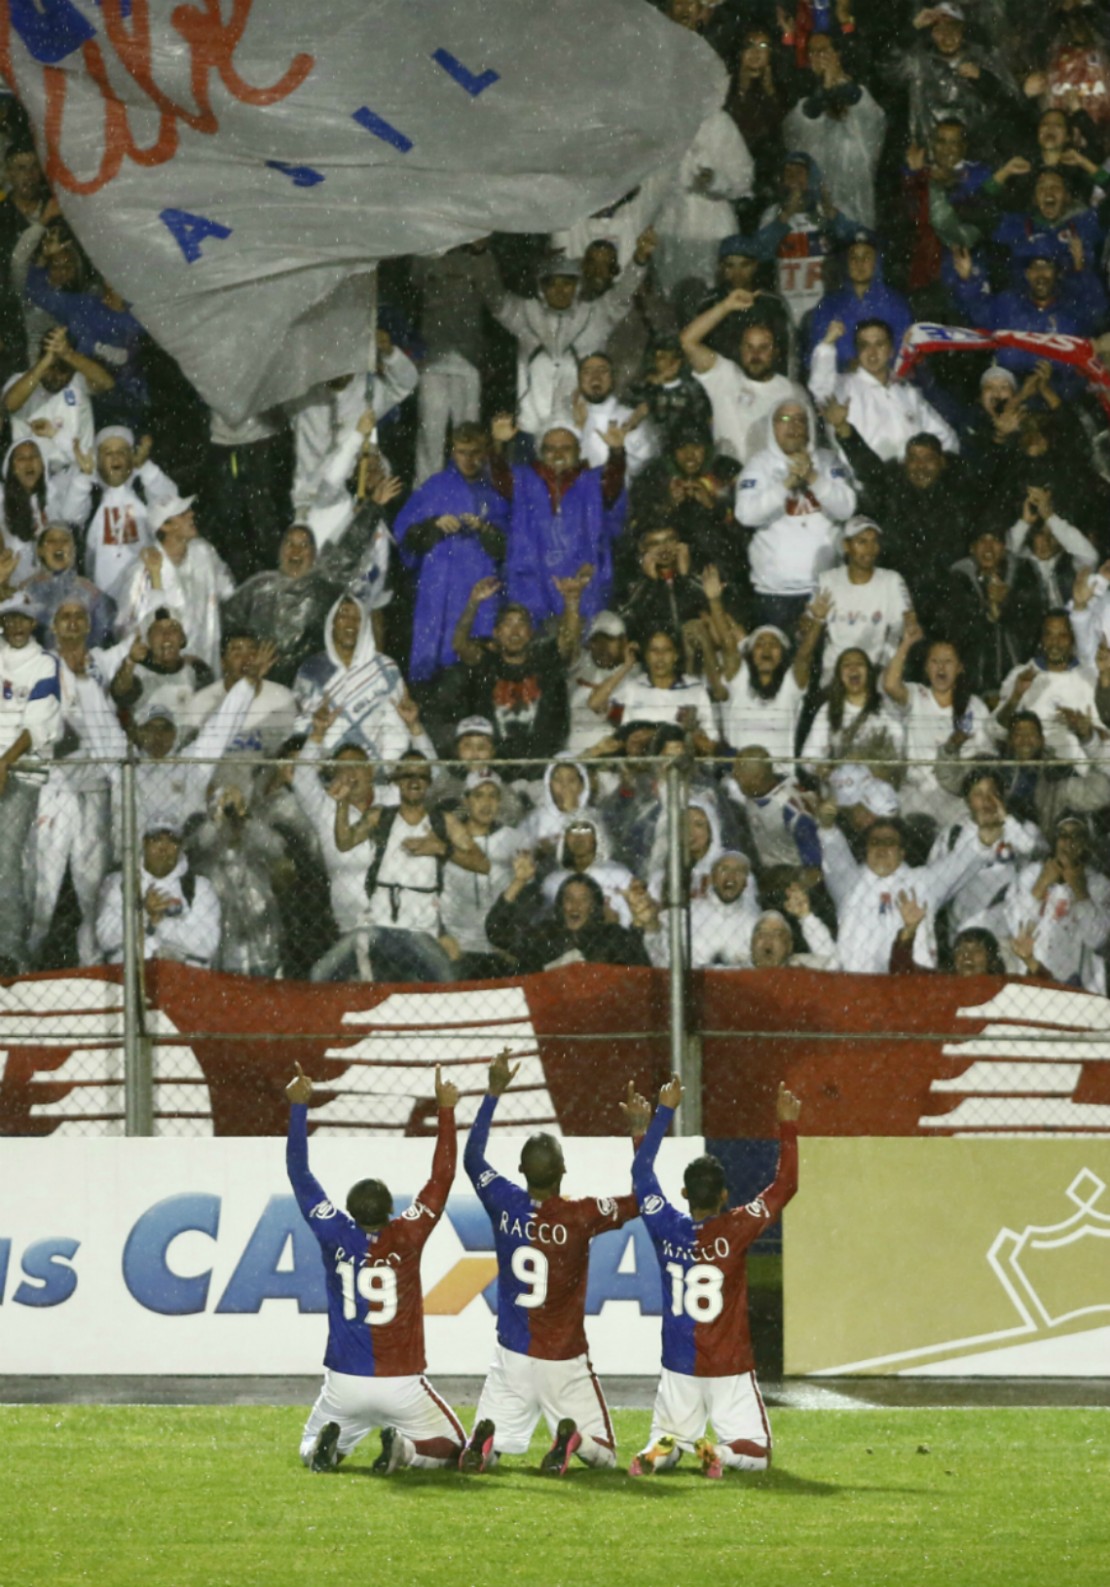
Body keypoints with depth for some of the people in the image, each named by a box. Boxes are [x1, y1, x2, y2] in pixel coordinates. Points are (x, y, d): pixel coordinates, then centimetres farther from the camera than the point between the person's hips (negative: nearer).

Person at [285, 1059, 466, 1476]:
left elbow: (300, 1175, 1)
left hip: (345, 1383, 1)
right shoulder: (406, 1238, -10)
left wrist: (299, 1107, 6)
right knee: (450, 1447, 17)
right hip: (402, 1387, -1)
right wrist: (446, 1110, 1)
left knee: (312, 1447, 24)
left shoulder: (335, 1236, -7)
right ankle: (404, 1448, -15)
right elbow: (442, 1179, -4)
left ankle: (324, 1445, -13)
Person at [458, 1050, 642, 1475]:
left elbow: (472, 1156, 12)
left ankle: (485, 1438, -26)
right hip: (565, 1361, -2)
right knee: (602, 1454, 9)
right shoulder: (580, 1216, -14)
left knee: (480, 1455, 11)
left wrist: (494, 1093, 16)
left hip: (512, 1356, 2)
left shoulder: (505, 1205, -6)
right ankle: (573, 1437, -26)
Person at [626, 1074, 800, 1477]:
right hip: (730, 1372, -3)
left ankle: (664, 1449, -17)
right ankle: (719, 1451, -27)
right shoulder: (734, 1231, -14)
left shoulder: (666, 1228, -6)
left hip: (678, 1370, 3)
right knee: (756, 1454, 5)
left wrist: (664, 1112, 15)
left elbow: (642, 1172, 8)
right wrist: (787, 1127, -2)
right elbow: (784, 1186, -8)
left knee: (666, 1440, 17)